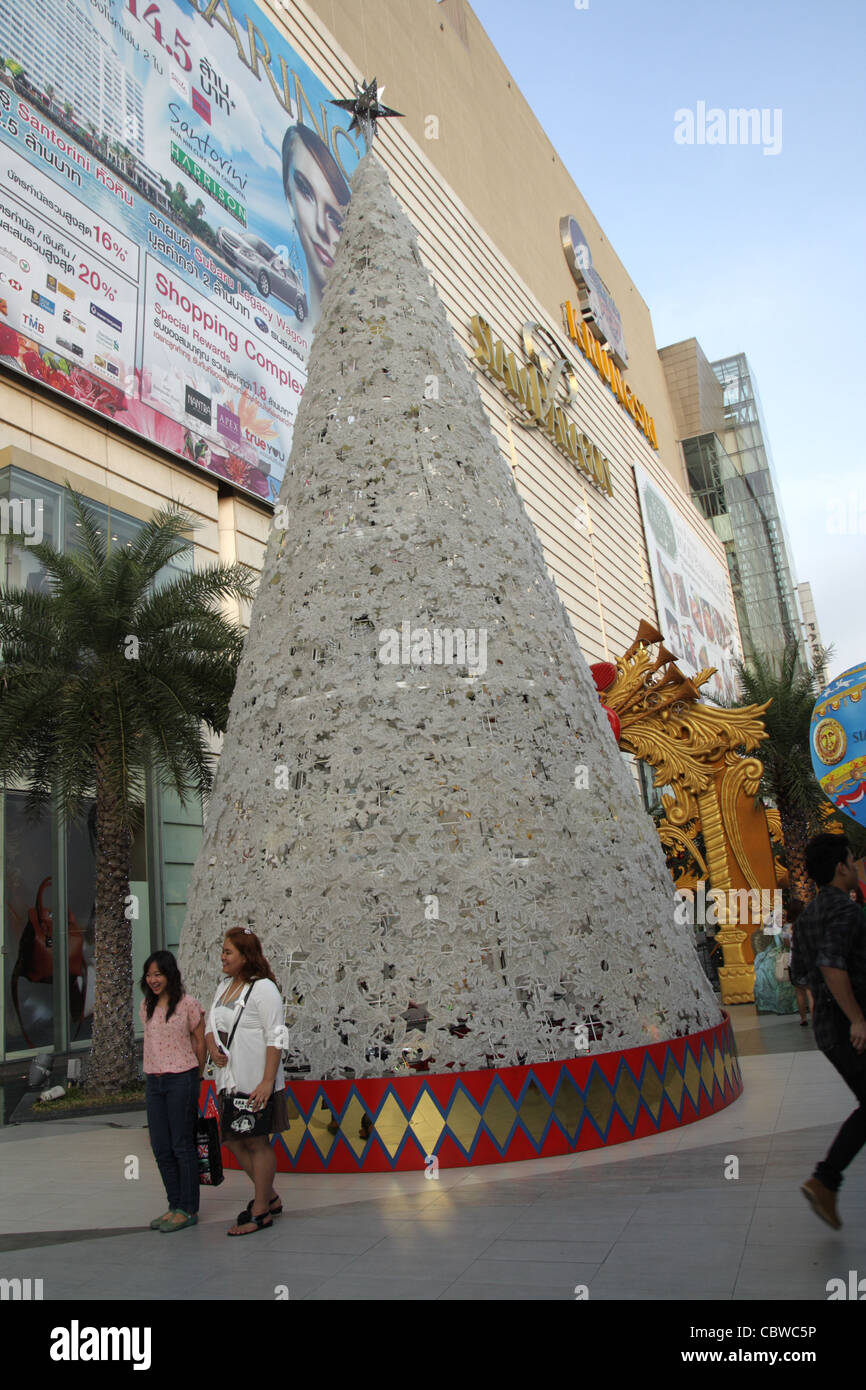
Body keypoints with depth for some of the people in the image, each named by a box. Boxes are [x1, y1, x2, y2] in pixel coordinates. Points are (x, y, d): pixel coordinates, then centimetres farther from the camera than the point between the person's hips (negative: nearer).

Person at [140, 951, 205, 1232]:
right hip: (154, 1081, 6)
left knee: (183, 1146, 0)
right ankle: (175, 1206, 22)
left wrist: (195, 1077, 3)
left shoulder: (187, 1003, -8)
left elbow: (200, 1041, -2)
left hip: (181, 1080, -6)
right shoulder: (147, 1006, 9)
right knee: (161, 1148, 9)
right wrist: (151, 1073, 13)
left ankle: (188, 1209, 12)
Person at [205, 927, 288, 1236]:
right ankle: (269, 1197, 31)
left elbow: (275, 1038, -15)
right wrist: (212, 1047, -2)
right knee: (232, 1140, 14)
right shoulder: (224, 986, 12)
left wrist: (268, 1081, -20)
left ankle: (261, 1212, 16)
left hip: (255, 1082, -9)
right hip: (228, 1080, 9)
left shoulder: (263, 988, -13)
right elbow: (211, 1025, 21)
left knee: (257, 1142, 1)